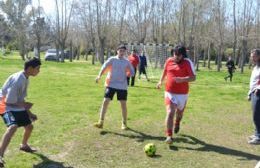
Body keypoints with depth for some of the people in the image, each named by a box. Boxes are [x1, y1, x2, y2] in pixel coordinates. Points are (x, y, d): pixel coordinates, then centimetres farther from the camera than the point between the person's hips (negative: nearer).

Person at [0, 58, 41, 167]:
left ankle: (24, 145, 46)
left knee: (29, 126, 18)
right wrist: (24, 104, -16)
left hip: (18, 107, 9)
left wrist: (29, 112, 14)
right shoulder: (18, 80, -27)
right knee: (13, 127, -33)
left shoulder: (26, 79, 3)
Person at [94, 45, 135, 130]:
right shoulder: (112, 59, 2)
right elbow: (104, 67, -11)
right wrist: (99, 76, -28)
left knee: (123, 104, 3)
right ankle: (101, 122, -4)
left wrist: (126, 74, -9)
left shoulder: (127, 62, 6)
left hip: (122, 86, 1)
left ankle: (124, 123, 20)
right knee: (105, 101, -9)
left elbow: (132, 72, 11)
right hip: (111, 84, -1)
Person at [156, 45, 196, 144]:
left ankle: (177, 123, 56)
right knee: (170, 113, -14)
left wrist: (182, 79, -29)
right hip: (169, 92, 1)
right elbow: (165, 71, 20)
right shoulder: (169, 61, 1)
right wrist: (161, 81, 10)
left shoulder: (187, 62, -9)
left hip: (182, 93, 0)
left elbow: (193, 77, -14)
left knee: (179, 112, 21)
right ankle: (169, 136, -10)